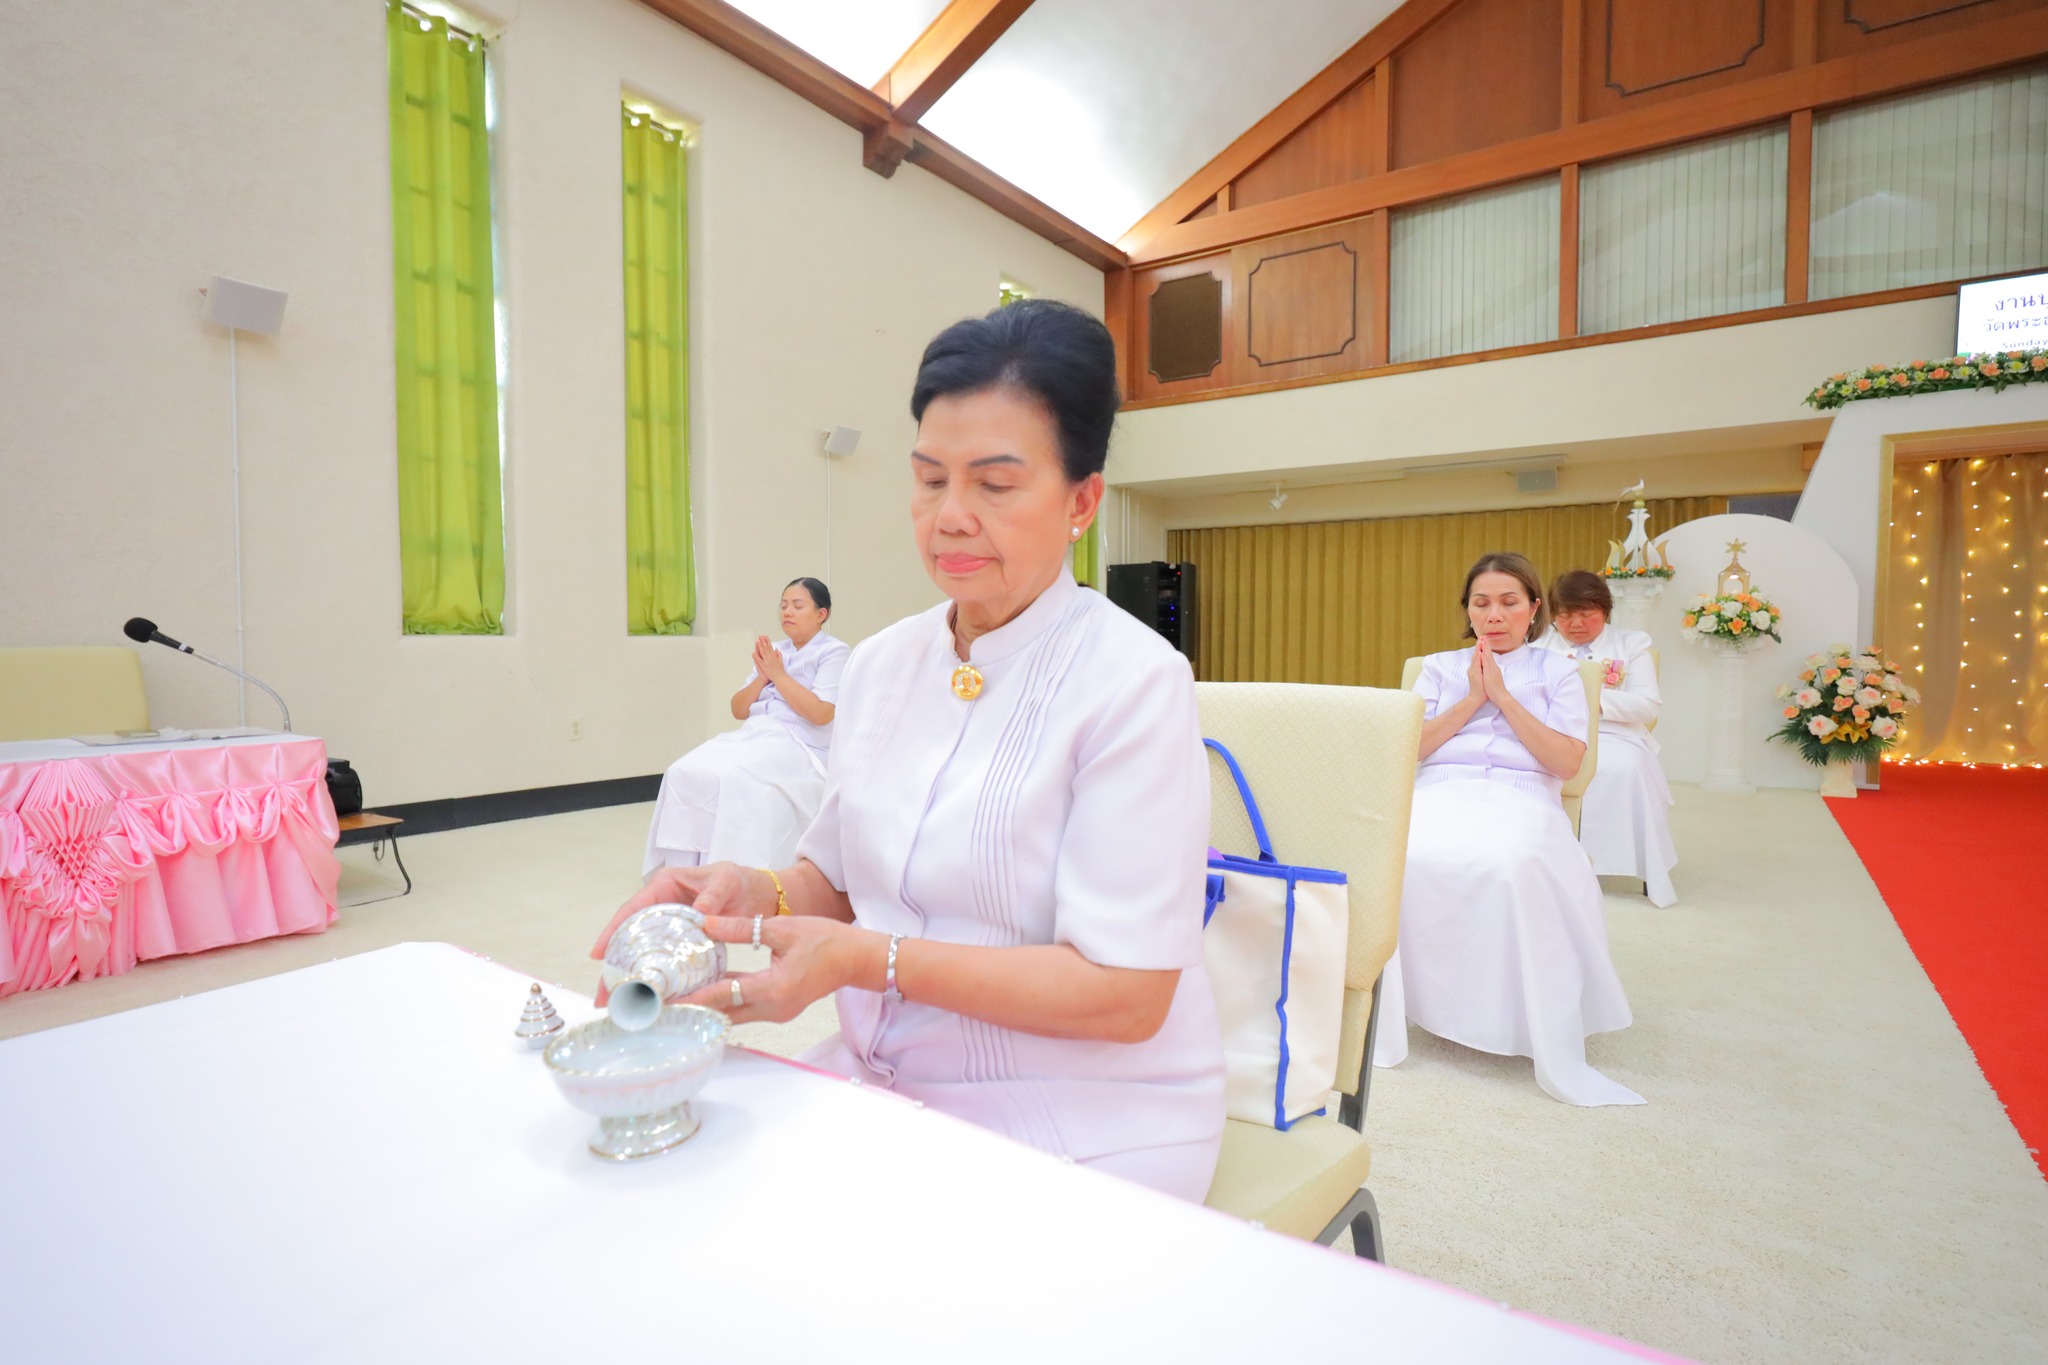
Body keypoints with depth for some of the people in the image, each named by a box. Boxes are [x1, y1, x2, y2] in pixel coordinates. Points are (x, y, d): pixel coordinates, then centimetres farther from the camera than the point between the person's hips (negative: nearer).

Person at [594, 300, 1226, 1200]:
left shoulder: (1133, 682, -17)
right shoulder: (880, 664, 4)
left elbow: (1126, 991, -19)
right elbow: (839, 874, 11)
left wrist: (868, 958, -25)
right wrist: (761, 896, -12)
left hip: (1081, 1120, -5)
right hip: (881, 1082, 5)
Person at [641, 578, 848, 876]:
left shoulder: (834, 652, 0)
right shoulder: (773, 650, 18)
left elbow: (821, 714, -14)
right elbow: (738, 710, 18)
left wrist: (779, 674, -9)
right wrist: (762, 677, 0)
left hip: (800, 746, -6)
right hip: (753, 735, 7)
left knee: (731, 779, -33)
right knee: (683, 772, -19)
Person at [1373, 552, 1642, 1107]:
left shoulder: (1557, 671, 19)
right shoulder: (1439, 667, 23)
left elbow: (1568, 761, 4)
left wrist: (1502, 696, -1)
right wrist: (1472, 698, 1)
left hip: (1521, 800, -1)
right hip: (1438, 796, 2)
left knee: (1514, 863, -40)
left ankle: (1554, 1052, -29)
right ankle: (1377, 1020, -23)